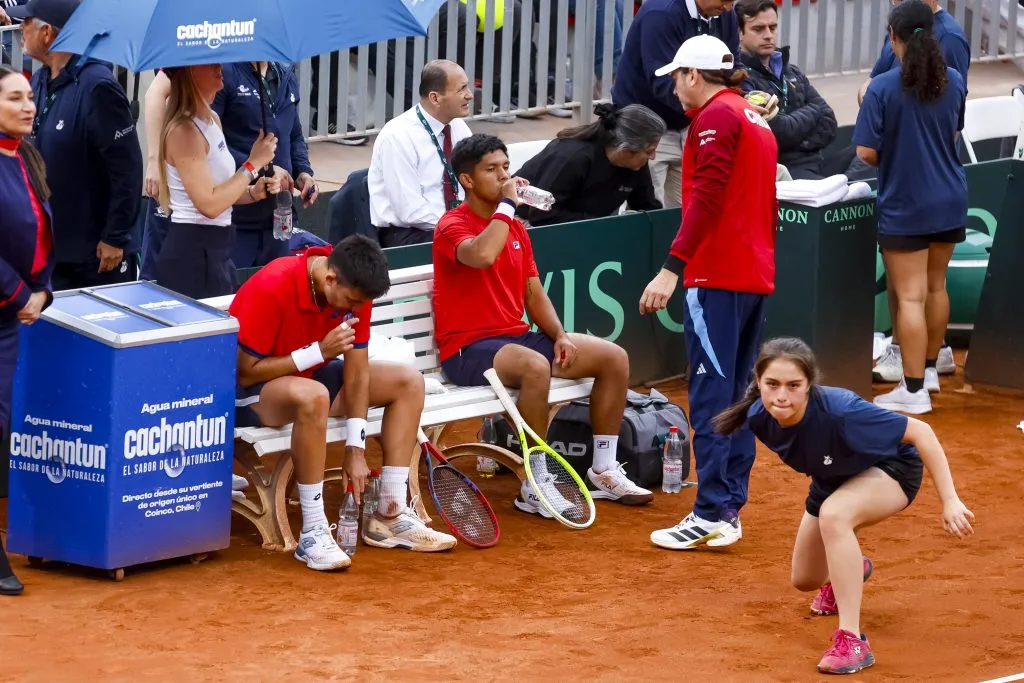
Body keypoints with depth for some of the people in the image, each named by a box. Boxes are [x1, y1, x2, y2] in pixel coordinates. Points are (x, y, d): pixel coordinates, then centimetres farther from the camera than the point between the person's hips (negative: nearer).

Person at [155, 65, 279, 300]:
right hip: (192, 252, -9)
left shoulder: (212, 120, 11)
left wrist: (253, 193, 3)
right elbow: (209, 204, -22)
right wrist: (253, 164, -16)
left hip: (216, 247, 9)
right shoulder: (184, 130, -17)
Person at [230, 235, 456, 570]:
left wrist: (355, 448, -14)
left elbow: (357, 372, -7)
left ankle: (391, 515, -3)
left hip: (312, 376, 8)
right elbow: (245, 372, -26)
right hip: (249, 392, -8)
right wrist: (319, 351, -30)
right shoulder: (271, 289, -30)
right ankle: (313, 534, -34)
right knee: (312, 395, -41)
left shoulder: (354, 291, -11)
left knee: (408, 382, -4)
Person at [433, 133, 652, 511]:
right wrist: (506, 204, -22)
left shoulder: (515, 227, 15)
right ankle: (534, 488, -31)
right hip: (469, 348, -9)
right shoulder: (453, 226, -10)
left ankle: (603, 472, 8)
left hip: (516, 337, 9)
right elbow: (482, 255, -34)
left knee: (614, 358, 0)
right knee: (536, 367, -39)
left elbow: (534, 294, 17)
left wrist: (559, 336, -1)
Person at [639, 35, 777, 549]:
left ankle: (711, 515, -14)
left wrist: (672, 268, -23)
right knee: (736, 397, 12)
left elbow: (706, 199, -19)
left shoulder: (715, 117, -9)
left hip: (718, 276, -9)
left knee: (711, 395, -10)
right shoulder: (755, 120, 18)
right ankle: (731, 507, 13)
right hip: (757, 275, 9)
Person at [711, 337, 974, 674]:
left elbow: (920, 432, -31)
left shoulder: (840, 412, -41)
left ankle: (852, 641, -33)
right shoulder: (759, 418, -26)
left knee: (833, 514, -39)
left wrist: (950, 501, -32)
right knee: (805, 580, 19)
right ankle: (850, 569, 58)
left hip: (891, 468, -6)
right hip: (834, 480, 6)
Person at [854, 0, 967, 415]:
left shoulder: (883, 88, -17)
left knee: (910, 297, -4)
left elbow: (866, 153, -16)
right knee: (935, 286, 20)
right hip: (949, 201, 6)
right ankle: (929, 368, 34)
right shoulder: (954, 83, 0)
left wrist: (890, 157, 4)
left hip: (904, 206, -6)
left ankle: (914, 390, -4)